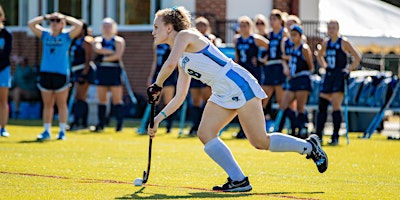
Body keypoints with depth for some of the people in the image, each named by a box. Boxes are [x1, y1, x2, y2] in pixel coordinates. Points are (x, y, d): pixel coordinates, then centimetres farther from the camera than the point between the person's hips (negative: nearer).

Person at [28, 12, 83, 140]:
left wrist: (64, 17, -3)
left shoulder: (66, 36, 2)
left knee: (61, 104, 2)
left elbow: (79, 25, -11)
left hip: (61, 74, -3)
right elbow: (31, 24, 5)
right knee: (47, 105, 7)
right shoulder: (45, 35, 11)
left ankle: (62, 131, 6)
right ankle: (46, 131, 11)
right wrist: (46, 17, 1)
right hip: (45, 73, 3)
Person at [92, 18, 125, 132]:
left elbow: (118, 55, -10)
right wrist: (111, 52, -11)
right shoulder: (98, 40, 12)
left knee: (117, 99, -7)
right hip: (101, 71, 3)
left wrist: (104, 59, -7)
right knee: (101, 99, 2)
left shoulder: (119, 41, 4)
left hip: (114, 71, -3)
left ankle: (119, 124, -6)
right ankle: (101, 124, 5)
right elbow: (97, 49, -9)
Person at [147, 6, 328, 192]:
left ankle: (310, 146, 13)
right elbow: (180, 97, 18)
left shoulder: (185, 35, -10)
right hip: (222, 94, 9)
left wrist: (156, 86, -11)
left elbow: (170, 64, -27)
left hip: (239, 85, -9)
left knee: (260, 142, -6)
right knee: (205, 134, -5)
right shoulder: (182, 61, 17)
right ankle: (238, 180, -5)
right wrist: (159, 118, 10)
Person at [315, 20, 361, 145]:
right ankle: (318, 136, 8)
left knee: (336, 107, -10)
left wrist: (349, 69, -9)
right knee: (322, 105, 3)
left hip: (340, 75, -6)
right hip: (328, 75, 6)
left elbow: (357, 57, -4)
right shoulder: (326, 42, 11)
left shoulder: (343, 42, -6)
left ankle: (335, 136, -7)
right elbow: (319, 56, 30)